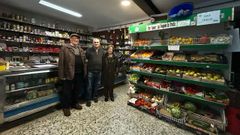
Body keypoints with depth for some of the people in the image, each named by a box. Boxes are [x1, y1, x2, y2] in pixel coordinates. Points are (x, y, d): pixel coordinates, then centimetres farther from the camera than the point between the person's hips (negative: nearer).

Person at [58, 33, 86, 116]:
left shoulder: (80, 49, 15)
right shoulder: (65, 48, -3)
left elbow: (84, 61, 14)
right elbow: (61, 62, -8)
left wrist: (84, 72, 7)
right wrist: (62, 75, -12)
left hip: (80, 73, 6)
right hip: (69, 73, -5)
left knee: (77, 89, 18)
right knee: (67, 91, 8)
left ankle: (75, 103, 38)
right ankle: (66, 107, 27)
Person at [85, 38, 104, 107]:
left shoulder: (102, 51, 8)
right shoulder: (89, 50, -2)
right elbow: (85, 59, 0)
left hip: (99, 71, 3)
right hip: (91, 71, -3)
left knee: (97, 85, 15)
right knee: (90, 86, 4)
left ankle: (95, 96, 34)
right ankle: (88, 99, 18)